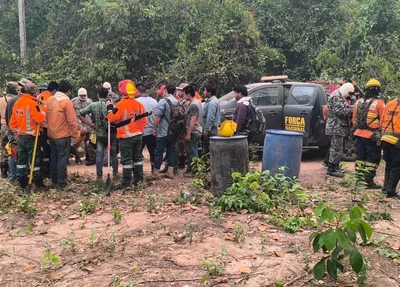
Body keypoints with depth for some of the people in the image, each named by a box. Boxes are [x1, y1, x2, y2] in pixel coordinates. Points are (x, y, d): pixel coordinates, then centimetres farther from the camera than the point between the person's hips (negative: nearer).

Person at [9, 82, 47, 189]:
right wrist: (43, 112, -2)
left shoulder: (17, 103, 8)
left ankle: (22, 181, 19)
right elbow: (39, 119, -20)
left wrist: (15, 131, 20)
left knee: (21, 159, 13)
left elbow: (13, 120, 12)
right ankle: (38, 182, 6)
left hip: (20, 136, 7)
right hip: (31, 136, -7)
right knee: (34, 159, 0)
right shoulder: (32, 103, -16)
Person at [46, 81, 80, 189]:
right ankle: (62, 183, 4)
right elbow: (72, 120, -18)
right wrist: (75, 134, -9)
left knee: (54, 158, 17)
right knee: (63, 159, 0)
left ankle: (54, 180, 28)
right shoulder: (66, 101, -15)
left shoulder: (49, 100, 6)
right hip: (63, 135, -7)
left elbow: (46, 117, 11)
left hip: (51, 134, 7)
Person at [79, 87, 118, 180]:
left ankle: (99, 175, 8)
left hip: (99, 135, 1)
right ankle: (115, 172, 26)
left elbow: (79, 114, -6)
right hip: (111, 134, -1)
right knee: (113, 154, 16)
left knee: (99, 155, 6)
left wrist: (89, 124, -3)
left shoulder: (93, 105, -7)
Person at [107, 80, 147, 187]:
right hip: (138, 135, 5)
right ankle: (139, 179, 21)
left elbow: (112, 118, -13)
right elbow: (144, 120, 6)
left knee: (126, 159, 0)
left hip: (126, 136, -5)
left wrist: (110, 108, 2)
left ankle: (126, 182, 3)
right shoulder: (139, 104, 3)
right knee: (138, 157, 15)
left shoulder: (121, 104, -14)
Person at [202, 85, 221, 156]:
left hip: (211, 131, -10)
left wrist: (206, 130, -22)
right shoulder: (212, 101, 16)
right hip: (212, 129, 10)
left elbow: (210, 118, -23)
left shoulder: (212, 103, -17)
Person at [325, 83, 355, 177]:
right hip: (336, 126, -11)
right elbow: (340, 111, -23)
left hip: (338, 126, 11)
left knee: (337, 147, 16)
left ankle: (335, 166, 25)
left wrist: (350, 107, 3)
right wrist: (351, 109, -15)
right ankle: (331, 169, -4)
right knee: (336, 148, -8)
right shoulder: (336, 97, -15)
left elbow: (343, 107, 19)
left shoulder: (339, 96, 20)